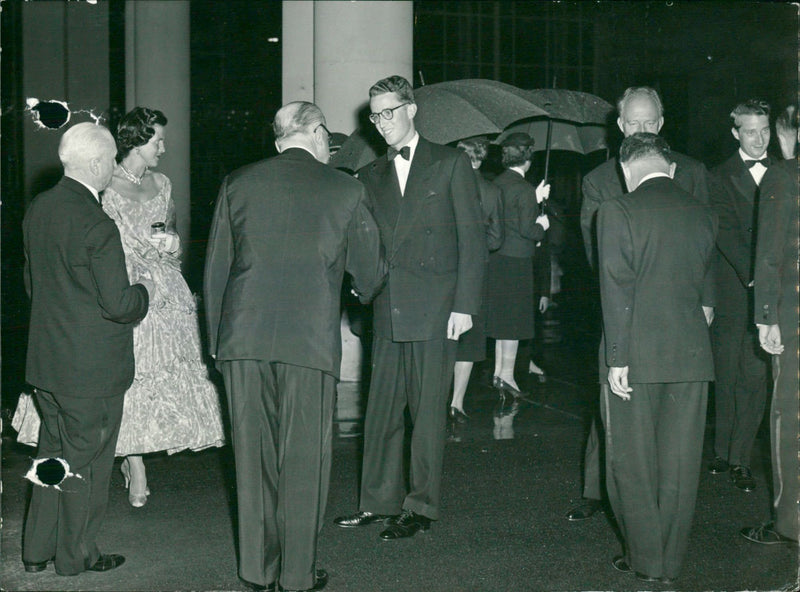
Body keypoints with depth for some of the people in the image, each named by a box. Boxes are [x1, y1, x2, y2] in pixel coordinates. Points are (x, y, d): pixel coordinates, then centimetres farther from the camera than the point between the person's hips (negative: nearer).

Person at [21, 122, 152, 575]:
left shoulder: (38, 210, 3)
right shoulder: (97, 224, -23)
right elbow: (118, 304, -22)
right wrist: (144, 291, -3)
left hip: (46, 361, 8)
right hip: (92, 368, -8)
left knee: (54, 452, 20)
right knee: (86, 461, 8)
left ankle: (38, 550, 29)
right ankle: (76, 555, 21)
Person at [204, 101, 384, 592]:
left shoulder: (238, 184, 9)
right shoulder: (345, 189, 3)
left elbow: (215, 270, 11)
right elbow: (369, 271, 12)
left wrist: (217, 338, 19)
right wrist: (367, 294, 35)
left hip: (243, 337, 3)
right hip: (310, 340, -3)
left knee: (253, 455, 12)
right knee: (304, 460, 6)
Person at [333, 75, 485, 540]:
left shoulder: (451, 164, 3)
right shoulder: (372, 175, 17)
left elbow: (472, 237, -2)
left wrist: (465, 304, -9)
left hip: (434, 309, -4)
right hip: (388, 309, 5)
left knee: (428, 410, 0)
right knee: (382, 409, 7)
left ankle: (421, 506, 8)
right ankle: (380, 501, 16)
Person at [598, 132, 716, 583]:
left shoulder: (618, 211, -9)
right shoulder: (702, 214, 6)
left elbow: (618, 289, -12)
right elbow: (706, 282, 14)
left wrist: (617, 358, -11)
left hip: (638, 356, -4)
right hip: (692, 356, 5)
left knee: (633, 462, 7)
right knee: (680, 463, 10)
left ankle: (646, 559, 13)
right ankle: (672, 561, 19)